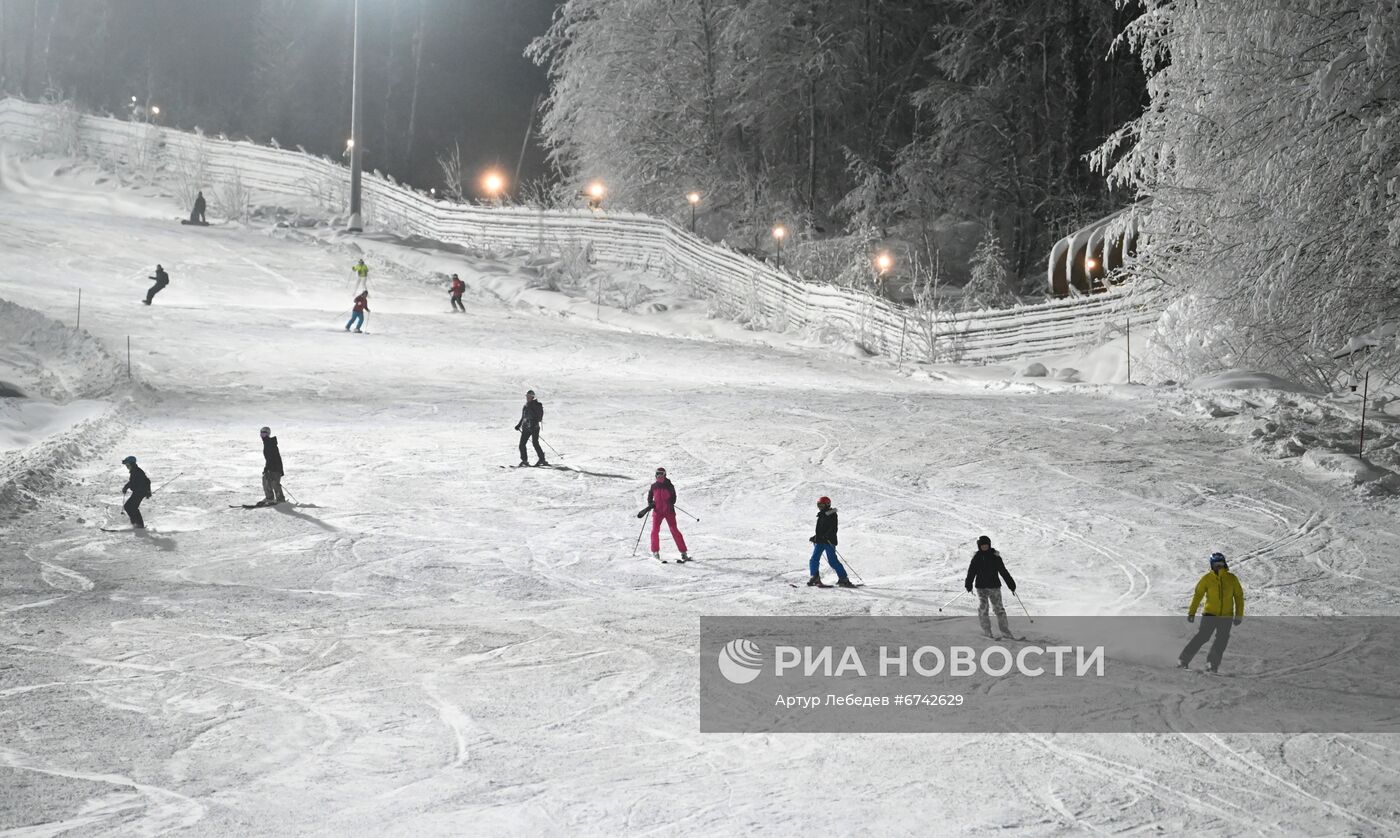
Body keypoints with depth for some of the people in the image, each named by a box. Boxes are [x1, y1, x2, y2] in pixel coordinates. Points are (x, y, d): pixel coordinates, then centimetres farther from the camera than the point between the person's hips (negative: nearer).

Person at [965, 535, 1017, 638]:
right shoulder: (976, 557, 3)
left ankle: (1006, 632, -2)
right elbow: (971, 572, 3)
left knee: (999, 608, -4)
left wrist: (1011, 584, 3)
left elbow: (1003, 571, 4)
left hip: (994, 586, 0)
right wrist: (969, 584, -8)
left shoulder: (995, 556, 2)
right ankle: (987, 631, -1)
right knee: (982, 608, -8)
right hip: (981, 587, 0)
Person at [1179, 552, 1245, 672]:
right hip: (1210, 614, -2)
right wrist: (1191, 613, -3)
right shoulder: (1207, 578, -3)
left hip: (1226, 616, 2)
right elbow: (1198, 595, 1)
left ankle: (1212, 663, 9)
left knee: (1222, 641, -2)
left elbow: (1239, 597, 7)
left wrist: (1239, 616, 4)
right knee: (1202, 636, -11)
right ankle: (1183, 660, -6)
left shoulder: (1232, 578, 1)